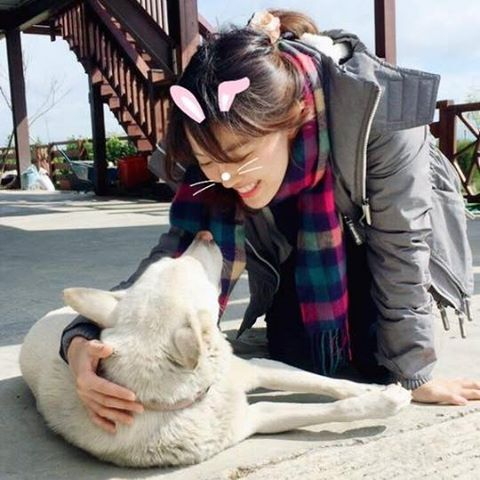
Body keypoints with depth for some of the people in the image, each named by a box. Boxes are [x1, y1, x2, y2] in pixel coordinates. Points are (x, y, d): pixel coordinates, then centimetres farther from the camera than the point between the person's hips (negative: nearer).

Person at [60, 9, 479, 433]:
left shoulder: (373, 106, -41)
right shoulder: (223, 142, -30)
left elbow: (399, 241, -31)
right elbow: (178, 248, -31)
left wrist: (415, 374, -25)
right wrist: (83, 338, -46)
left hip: (392, 222, -2)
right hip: (302, 238, 3)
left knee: (379, 359, -14)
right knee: (300, 359, -9)